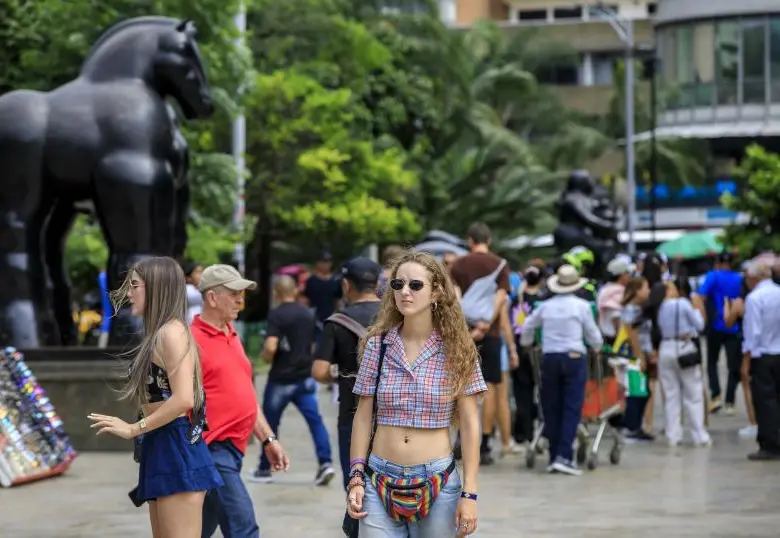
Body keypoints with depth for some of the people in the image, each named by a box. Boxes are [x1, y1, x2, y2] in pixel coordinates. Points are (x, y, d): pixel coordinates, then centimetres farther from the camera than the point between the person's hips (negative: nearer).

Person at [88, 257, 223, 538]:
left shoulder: (171, 332, -13)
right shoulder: (160, 334, 18)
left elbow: (183, 399, -22)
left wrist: (134, 429, -15)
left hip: (176, 449, -11)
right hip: (162, 450, 11)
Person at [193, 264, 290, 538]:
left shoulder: (231, 336, 17)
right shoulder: (193, 340, -11)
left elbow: (246, 396, 24)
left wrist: (268, 439, 20)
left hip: (232, 450, 9)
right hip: (212, 451, -9)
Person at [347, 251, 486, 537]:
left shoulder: (457, 349, -3)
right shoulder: (377, 345, 2)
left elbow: (470, 424, -3)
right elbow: (363, 416, 7)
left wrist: (469, 493, -7)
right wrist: (356, 478, 0)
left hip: (437, 481, -1)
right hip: (380, 481, 1)